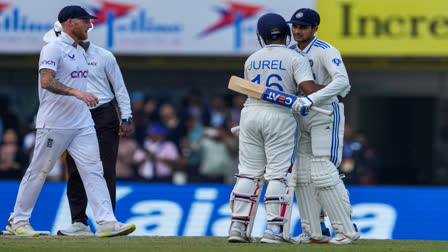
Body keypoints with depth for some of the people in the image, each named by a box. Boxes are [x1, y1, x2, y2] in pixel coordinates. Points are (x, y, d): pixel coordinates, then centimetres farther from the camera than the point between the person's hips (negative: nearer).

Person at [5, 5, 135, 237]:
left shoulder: (80, 52, 17)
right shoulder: (53, 49, -10)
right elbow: (46, 81, -23)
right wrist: (76, 92, -34)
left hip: (82, 125, 7)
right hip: (54, 124, -7)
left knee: (93, 170, -4)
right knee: (38, 172, 2)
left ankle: (106, 222, -11)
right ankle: (18, 220, 14)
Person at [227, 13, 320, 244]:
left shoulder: (251, 60, 11)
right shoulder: (295, 59, -4)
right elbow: (309, 88, -16)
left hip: (251, 113, 4)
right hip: (280, 116, -4)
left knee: (248, 173, 8)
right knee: (279, 175, -1)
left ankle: (238, 227, 4)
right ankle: (274, 229, -6)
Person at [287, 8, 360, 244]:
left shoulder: (326, 52, -14)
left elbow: (342, 81, -30)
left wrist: (311, 99, -41)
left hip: (327, 113, -8)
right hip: (302, 117, 8)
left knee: (323, 172, -14)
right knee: (301, 174, 4)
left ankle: (347, 230, -8)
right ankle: (313, 232, 9)